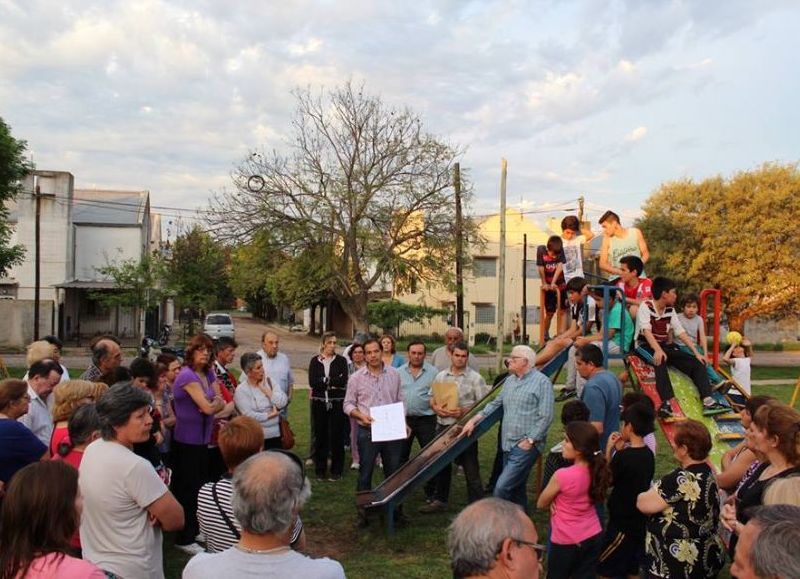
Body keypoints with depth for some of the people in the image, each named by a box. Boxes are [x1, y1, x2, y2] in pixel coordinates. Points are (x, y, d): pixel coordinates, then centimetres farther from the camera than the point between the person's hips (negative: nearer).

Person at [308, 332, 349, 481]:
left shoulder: (341, 360, 3)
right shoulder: (315, 361, 5)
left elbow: (343, 381, -10)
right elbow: (312, 382, -7)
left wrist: (324, 380, -9)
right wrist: (333, 383, -11)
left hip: (337, 403, -1)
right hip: (319, 402, 1)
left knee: (337, 436, 0)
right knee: (320, 435, 4)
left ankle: (336, 470, 11)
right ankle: (320, 470, 16)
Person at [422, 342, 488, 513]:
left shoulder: (475, 378, -5)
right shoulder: (441, 376, 8)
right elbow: (432, 399, 13)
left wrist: (464, 411, -20)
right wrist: (437, 408, -8)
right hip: (443, 426, 5)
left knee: (471, 468, 0)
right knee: (441, 465, 17)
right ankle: (440, 500, 32)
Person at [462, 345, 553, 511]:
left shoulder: (542, 382, -10)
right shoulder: (510, 380, 14)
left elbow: (546, 416, -14)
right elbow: (496, 403, 22)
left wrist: (530, 440, -16)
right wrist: (474, 420, 14)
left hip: (526, 446, -8)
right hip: (508, 444, 8)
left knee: (502, 488, -14)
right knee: (516, 489, 14)